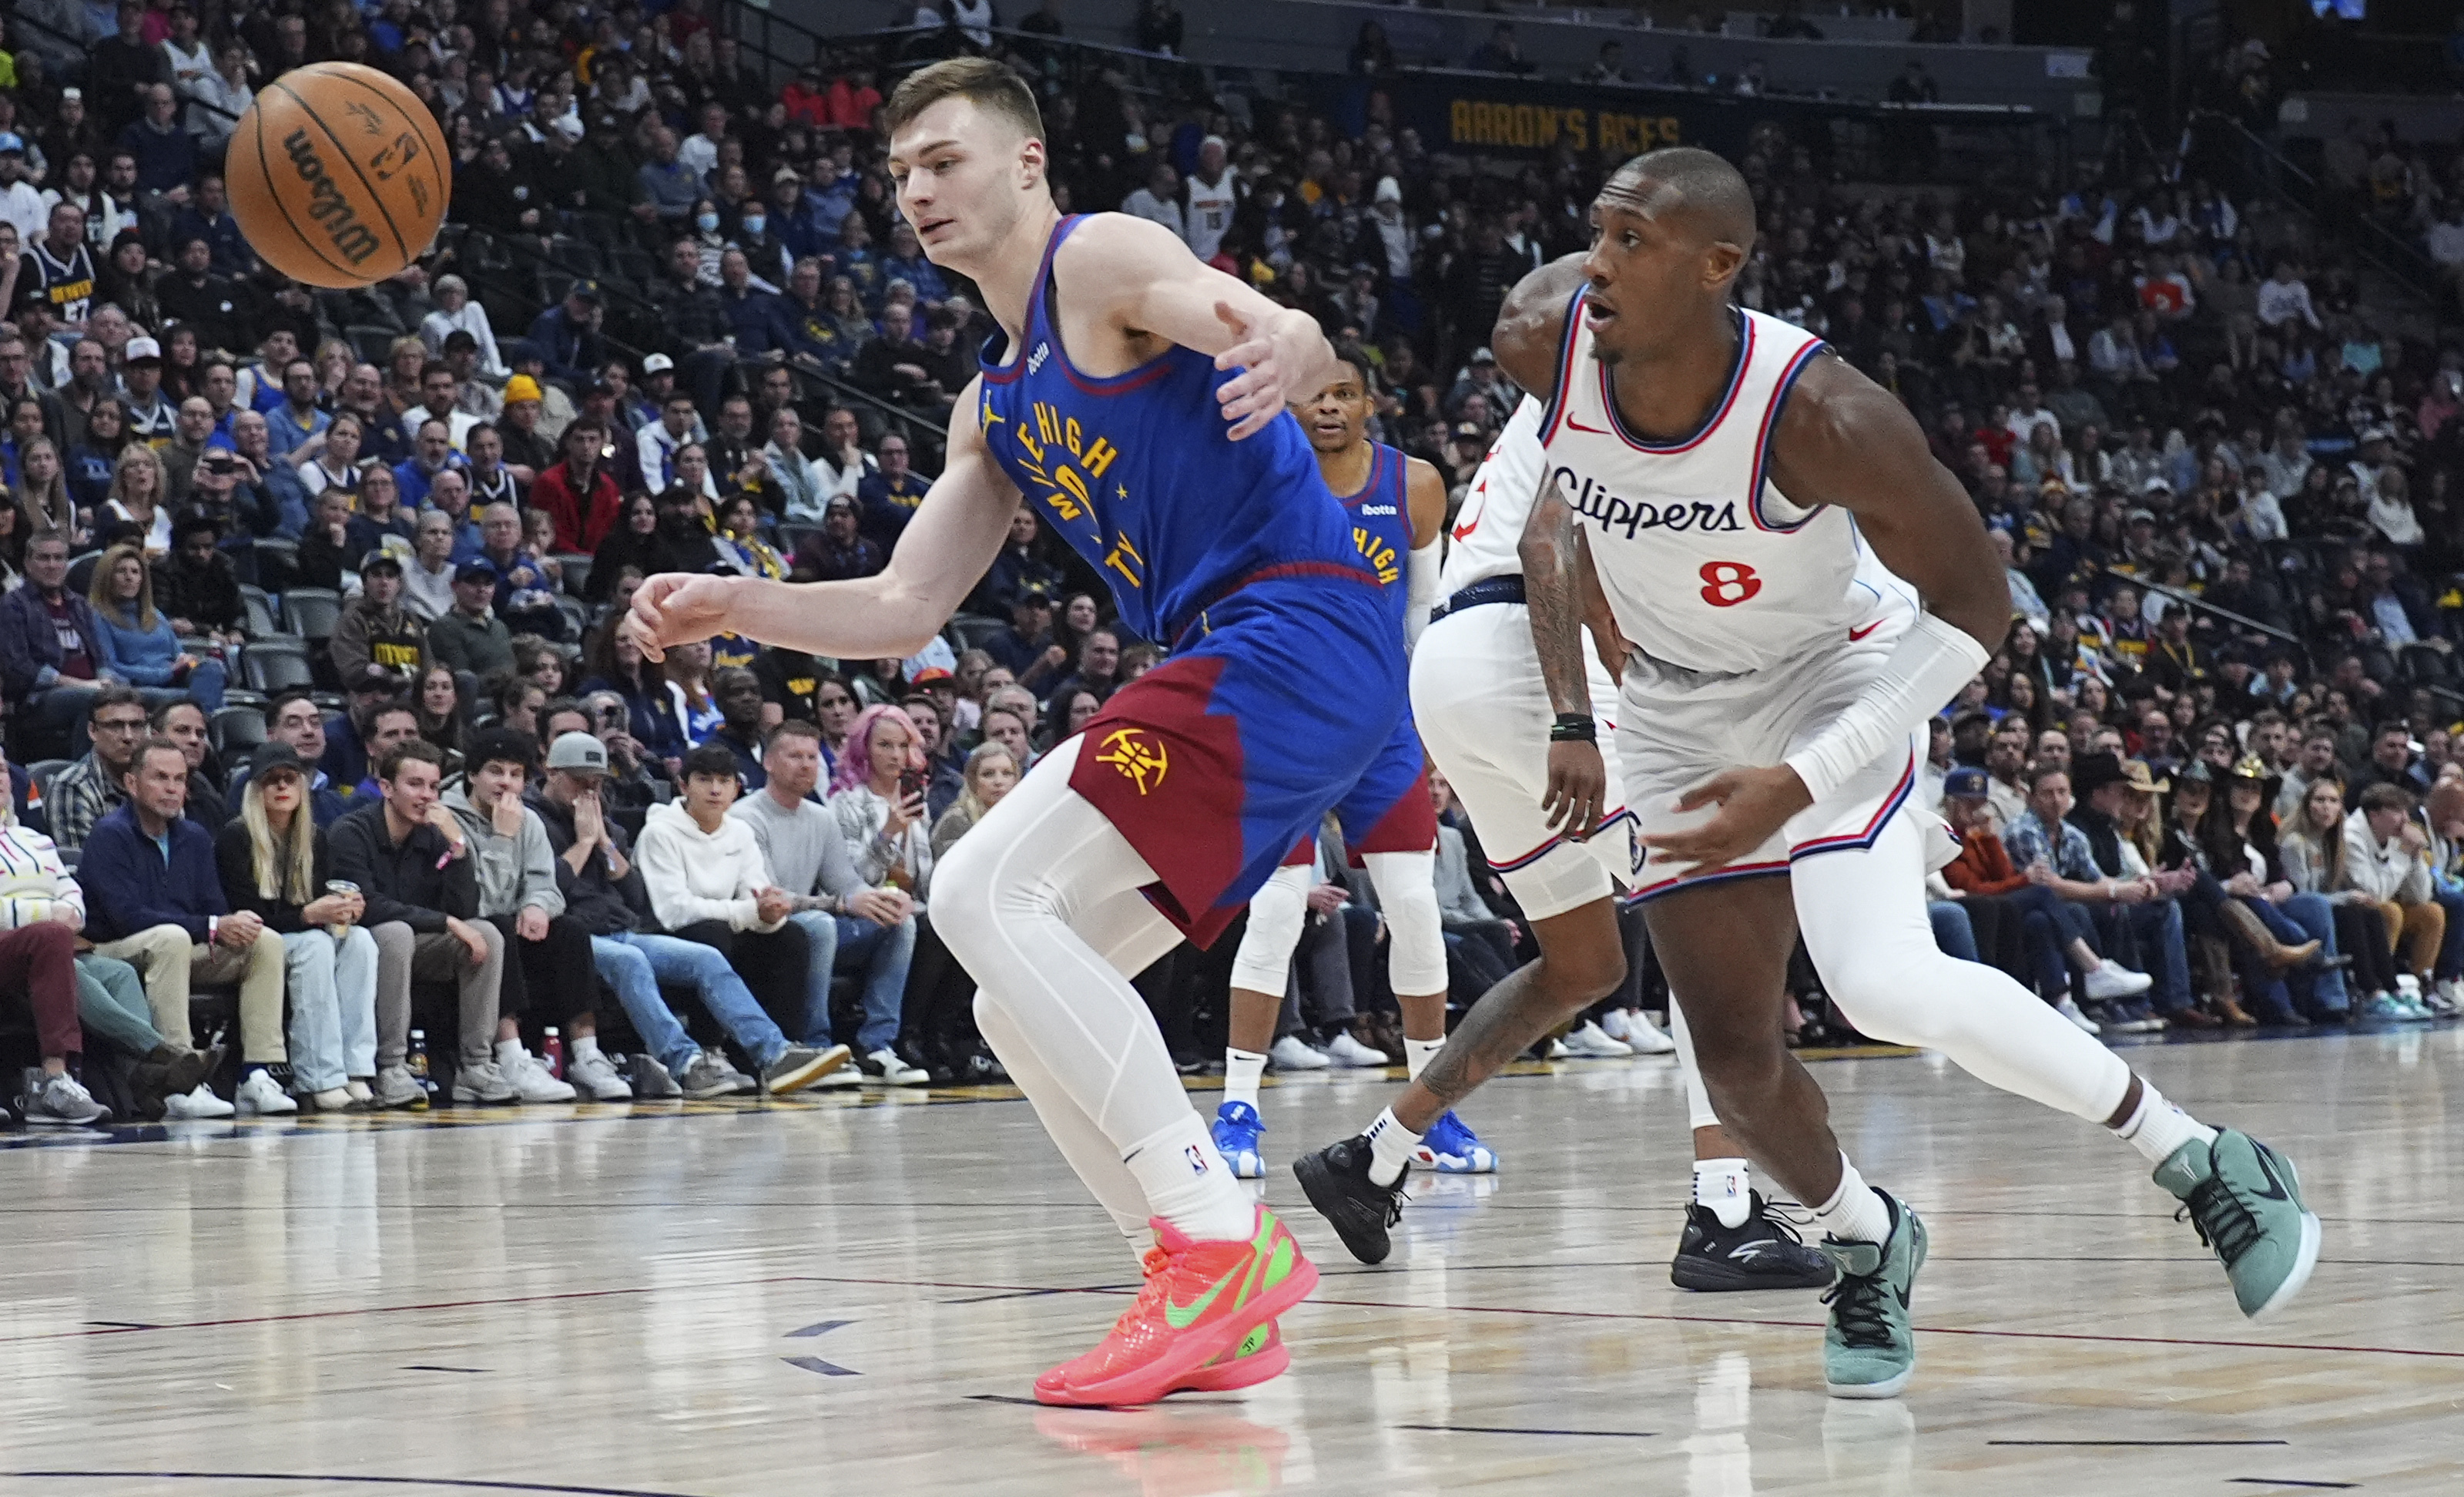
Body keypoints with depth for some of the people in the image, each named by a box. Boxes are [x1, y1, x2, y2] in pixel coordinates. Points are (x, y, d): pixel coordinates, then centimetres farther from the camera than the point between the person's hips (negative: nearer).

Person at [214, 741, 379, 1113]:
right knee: (315, 946, -34)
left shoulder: (313, 837, 10)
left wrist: (346, 909, -17)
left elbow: (324, 895, 8)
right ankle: (322, 1082, -39)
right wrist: (308, 915, -28)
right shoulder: (236, 837, -9)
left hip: (304, 937, 6)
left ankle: (356, 1074, -32)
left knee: (360, 939, -23)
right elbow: (247, 913, -16)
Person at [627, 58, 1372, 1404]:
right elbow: (903, 610, 23)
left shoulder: (1103, 260, -2)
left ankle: (1217, 1240, -24)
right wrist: (735, 607, 8)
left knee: (985, 893, -20)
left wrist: (1279, 354, -45)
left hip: (1297, 627, -10)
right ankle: (1218, 1312, 5)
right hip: (1224, 665, 10)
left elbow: (1291, 338, -20)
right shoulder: (993, 408, 24)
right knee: (1024, 1012, 9)